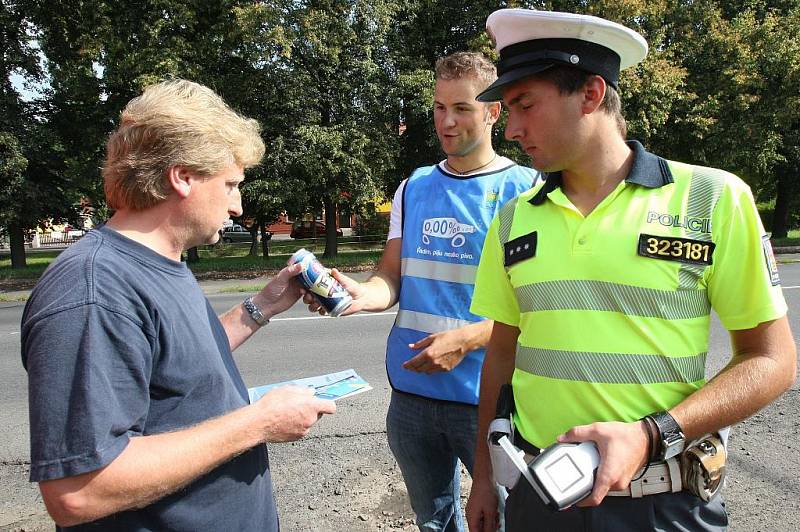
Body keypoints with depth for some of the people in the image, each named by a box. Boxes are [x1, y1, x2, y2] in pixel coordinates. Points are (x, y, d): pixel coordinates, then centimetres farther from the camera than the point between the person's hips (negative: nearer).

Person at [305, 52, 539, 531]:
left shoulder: (525, 190, -5)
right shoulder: (414, 188, 9)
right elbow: (392, 277, 7)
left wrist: (466, 339, -21)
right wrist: (361, 294, -15)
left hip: (488, 395, -4)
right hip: (411, 390, 5)